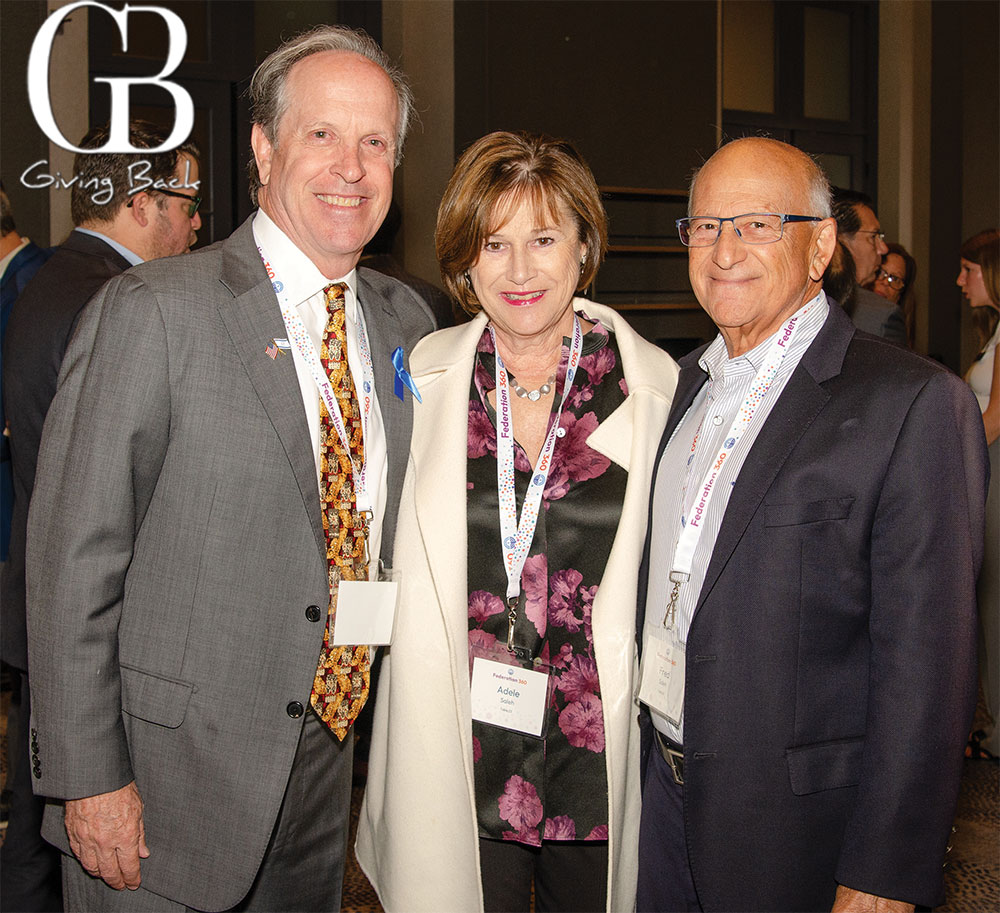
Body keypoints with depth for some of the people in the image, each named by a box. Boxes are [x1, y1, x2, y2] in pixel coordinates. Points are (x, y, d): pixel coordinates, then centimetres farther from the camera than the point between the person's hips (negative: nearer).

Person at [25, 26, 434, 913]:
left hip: (333, 765, 5)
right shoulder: (150, 311, -14)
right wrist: (89, 777, -13)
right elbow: (74, 558, -13)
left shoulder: (407, 323, 4)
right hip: (170, 778, -5)